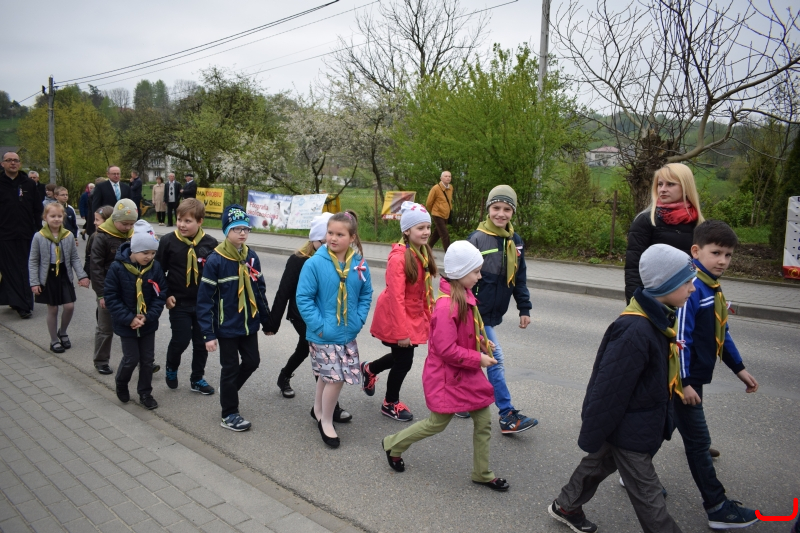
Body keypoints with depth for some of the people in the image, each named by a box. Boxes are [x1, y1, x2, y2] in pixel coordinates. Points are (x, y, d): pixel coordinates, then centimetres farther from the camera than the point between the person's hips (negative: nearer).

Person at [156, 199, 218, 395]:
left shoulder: (210, 243, -6)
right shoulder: (168, 241, -8)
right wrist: (165, 295, -7)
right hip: (179, 303, -2)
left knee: (201, 342, 10)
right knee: (180, 340, -1)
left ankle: (197, 379, 28)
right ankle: (171, 369, 30)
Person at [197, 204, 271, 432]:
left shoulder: (251, 257, 0)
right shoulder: (215, 260, -16)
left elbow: (260, 290, 8)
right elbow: (204, 299, -15)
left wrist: (266, 321, 10)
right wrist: (208, 333, -17)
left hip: (249, 324, 5)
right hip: (227, 327, -5)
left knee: (252, 361, 14)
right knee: (230, 368, 7)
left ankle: (228, 390, 41)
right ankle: (229, 414, 24)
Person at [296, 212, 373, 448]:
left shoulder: (359, 264, -5)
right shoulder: (315, 263, -15)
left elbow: (366, 294, 6)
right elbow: (303, 297, -12)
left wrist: (359, 320, -4)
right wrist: (319, 325, -15)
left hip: (348, 333, 4)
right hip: (323, 334, -4)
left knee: (327, 375, 18)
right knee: (335, 377, -3)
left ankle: (318, 409, 44)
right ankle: (326, 421, 21)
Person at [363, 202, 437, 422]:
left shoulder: (424, 253, 2)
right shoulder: (398, 258, -24)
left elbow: (426, 289, 9)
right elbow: (396, 297, -25)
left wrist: (429, 317, 10)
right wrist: (401, 331, -23)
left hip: (414, 315, 8)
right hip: (395, 317, -8)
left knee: (402, 357, 19)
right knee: (404, 361, 4)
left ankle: (369, 369, 48)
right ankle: (391, 404, 29)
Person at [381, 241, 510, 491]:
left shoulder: (464, 297, 2)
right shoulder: (447, 306, -27)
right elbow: (446, 350, -26)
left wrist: (482, 341, 1)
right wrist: (478, 358, -19)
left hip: (468, 373, 9)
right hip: (447, 376, -9)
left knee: (483, 422, 12)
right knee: (437, 423, 8)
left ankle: (482, 473, 29)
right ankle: (393, 445, 31)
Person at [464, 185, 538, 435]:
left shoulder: (514, 241, 5)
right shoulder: (477, 239, -14)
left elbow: (520, 278, 12)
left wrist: (524, 309, 11)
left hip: (495, 312, 6)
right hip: (478, 312, -6)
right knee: (496, 360, -5)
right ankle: (508, 416, 4)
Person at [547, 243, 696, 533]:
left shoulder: (661, 319, -1)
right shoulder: (635, 331, -32)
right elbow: (609, 389, -27)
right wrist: (591, 436, -18)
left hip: (643, 421, 10)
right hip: (628, 430, -10)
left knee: (600, 463, 26)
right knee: (647, 495, 7)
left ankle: (565, 507, 46)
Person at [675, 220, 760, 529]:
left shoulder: (714, 289, 8)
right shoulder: (692, 289, -22)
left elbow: (721, 333, 17)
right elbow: (680, 338, -24)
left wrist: (738, 368, 18)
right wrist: (684, 382, -22)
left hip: (695, 376, 9)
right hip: (682, 378, -9)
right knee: (699, 441, 3)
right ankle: (717, 508, 17)